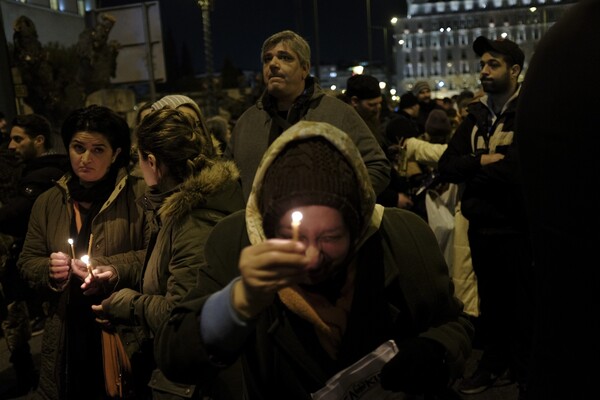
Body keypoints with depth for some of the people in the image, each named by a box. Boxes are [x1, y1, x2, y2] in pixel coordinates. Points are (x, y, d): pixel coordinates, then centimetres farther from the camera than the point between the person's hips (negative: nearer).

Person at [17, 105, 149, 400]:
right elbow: (27, 262, 11)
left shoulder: (139, 195, -7)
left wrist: (115, 269, -22)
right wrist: (50, 269, -9)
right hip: (66, 333, 4)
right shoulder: (47, 202, 8)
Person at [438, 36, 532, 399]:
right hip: (480, 225, 6)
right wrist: (483, 161, -16)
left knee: (522, 305, 9)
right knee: (490, 300, 19)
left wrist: (475, 169, -14)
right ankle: (495, 362, 38)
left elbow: (519, 168, -26)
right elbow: (447, 167, 0)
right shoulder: (476, 115, 8)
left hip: (516, 227, -6)